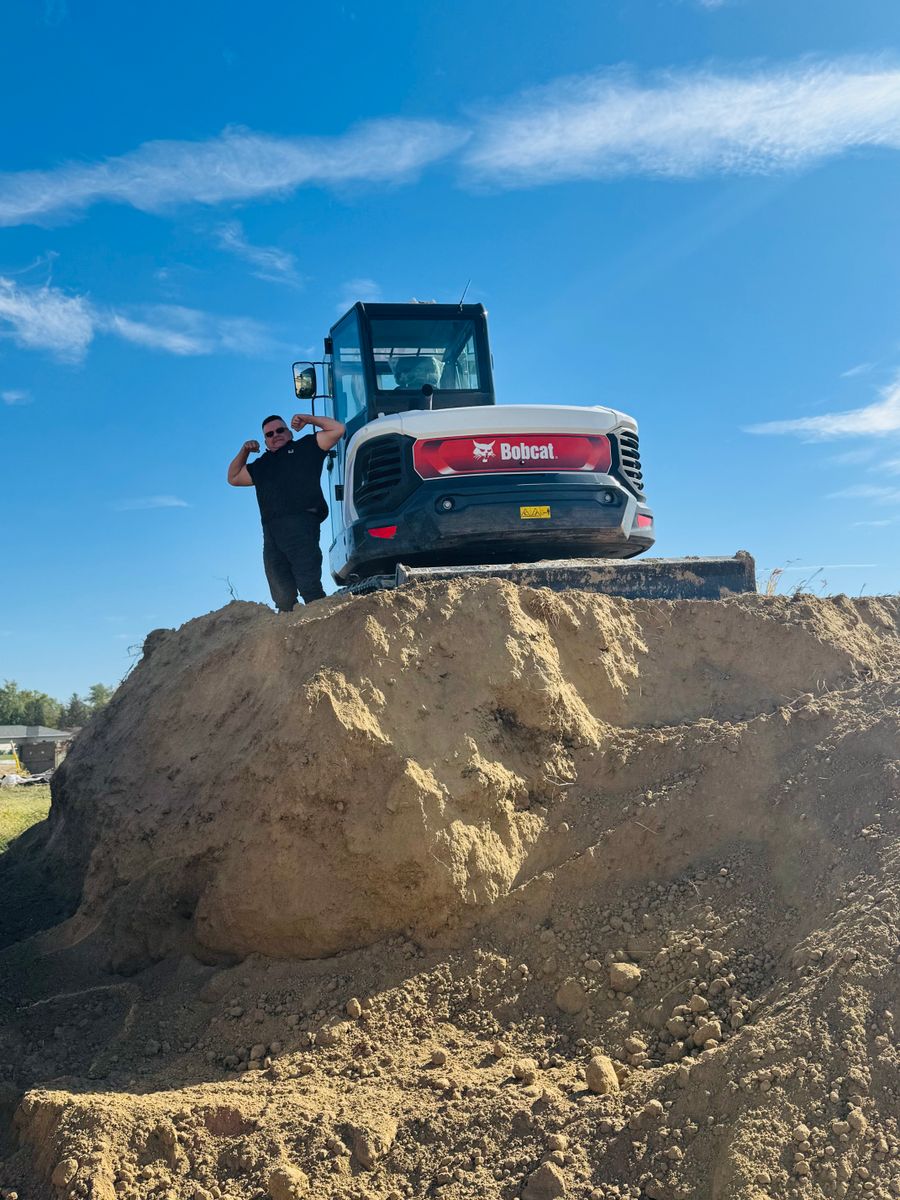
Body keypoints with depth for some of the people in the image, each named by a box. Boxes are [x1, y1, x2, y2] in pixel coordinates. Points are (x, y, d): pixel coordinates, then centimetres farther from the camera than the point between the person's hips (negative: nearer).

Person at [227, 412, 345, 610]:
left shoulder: (305, 447, 20)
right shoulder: (261, 464, 33)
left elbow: (338, 429, 14)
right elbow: (233, 478, 40)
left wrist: (307, 419, 14)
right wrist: (244, 451, 28)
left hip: (300, 522, -5)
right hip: (271, 532, 5)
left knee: (309, 586, -17)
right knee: (282, 597, -5)